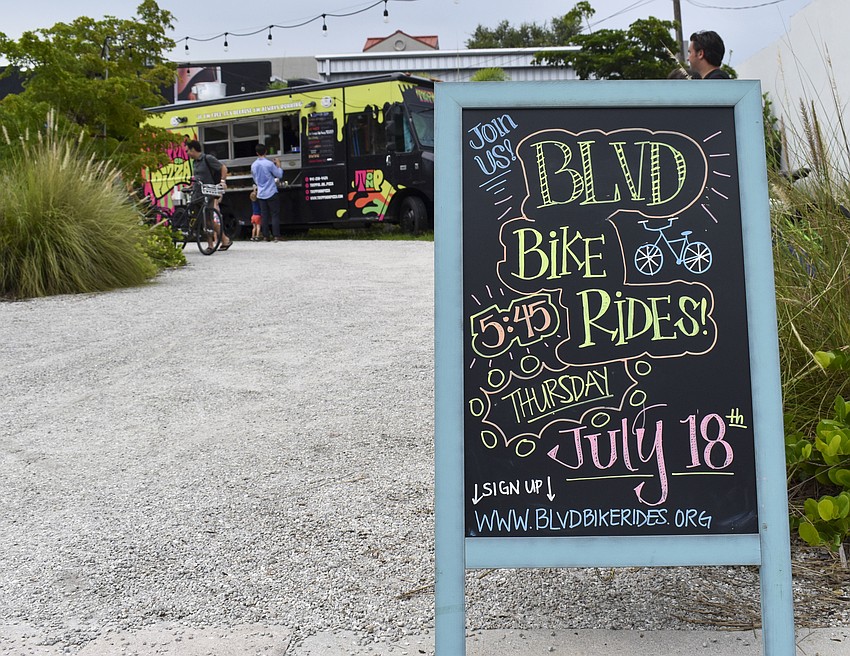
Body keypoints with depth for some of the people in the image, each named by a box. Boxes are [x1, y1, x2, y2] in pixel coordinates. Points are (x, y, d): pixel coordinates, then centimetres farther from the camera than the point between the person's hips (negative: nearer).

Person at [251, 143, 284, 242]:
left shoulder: (253, 165, 6)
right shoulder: (269, 163, -12)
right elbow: (279, 175, -3)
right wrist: (278, 165, 11)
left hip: (261, 194, 5)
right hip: (271, 193, -5)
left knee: (264, 215, 8)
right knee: (275, 215, -2)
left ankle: (265, 236, 8)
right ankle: (276, 236, -8)